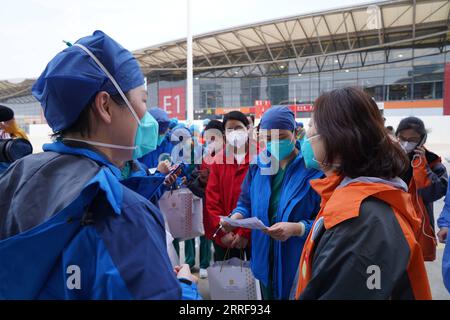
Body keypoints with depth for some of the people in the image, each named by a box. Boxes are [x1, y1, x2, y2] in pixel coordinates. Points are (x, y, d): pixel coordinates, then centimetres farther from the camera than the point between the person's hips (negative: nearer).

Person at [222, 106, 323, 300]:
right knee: (268, 295, 23)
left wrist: (297, 228, -31)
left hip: (299, 264, -4)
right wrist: (236, 217, -12)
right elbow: (246, 203, 9)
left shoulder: (313, 168, -14)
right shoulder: (259, 164, 1)